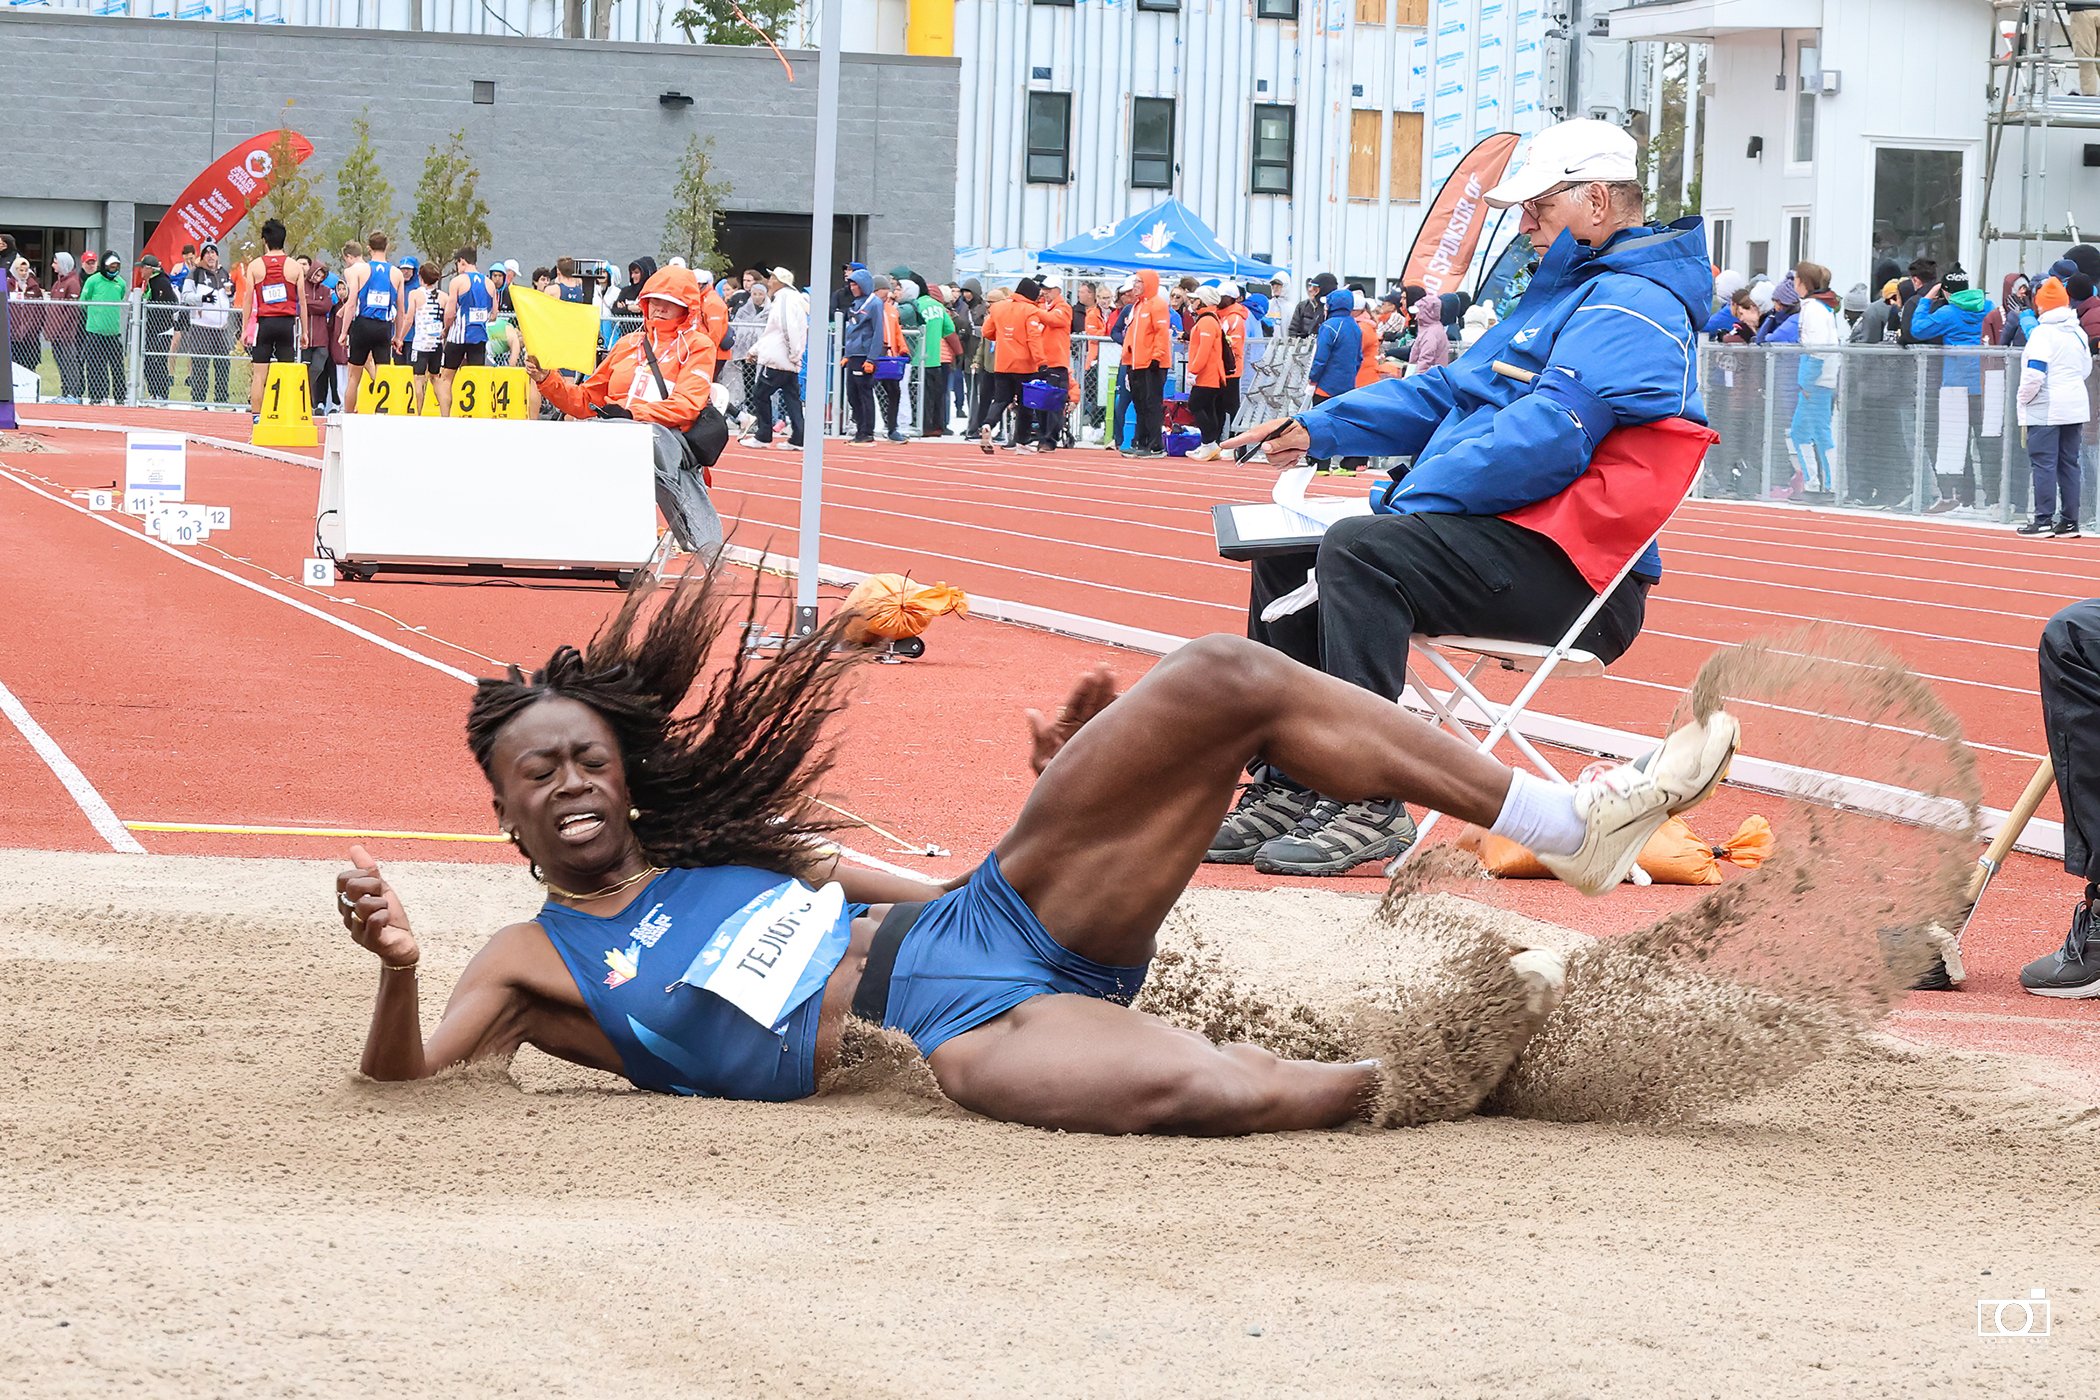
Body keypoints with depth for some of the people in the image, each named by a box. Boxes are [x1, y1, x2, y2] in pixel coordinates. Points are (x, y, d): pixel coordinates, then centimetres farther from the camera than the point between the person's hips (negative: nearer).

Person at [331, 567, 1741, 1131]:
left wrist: (1055, 792, 12)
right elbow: (406, 1080, -6)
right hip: (948, 1035, -7)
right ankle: (1392, 1081, -16)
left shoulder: (728, 847, 25)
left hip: (998, 915, 7)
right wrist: (398, 966, -26)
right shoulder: (532, 965, 10)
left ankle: (1570, 821, -9)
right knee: (1186, 1088, -43)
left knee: (1226, 680, -10)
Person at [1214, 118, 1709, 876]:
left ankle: (1370, 805, -30)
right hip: (1504, 540, 11)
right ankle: (1290, 789, 3)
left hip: (1572, 577, -11)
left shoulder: (1631, 304, -10)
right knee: (1288, 554, 6)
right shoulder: (1560, 293, 25)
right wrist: (1320, 428, 15)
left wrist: (1414, 499, -22)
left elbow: (1549, 434, -23)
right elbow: (1451, 391, 27)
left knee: (1359, 551, -30)